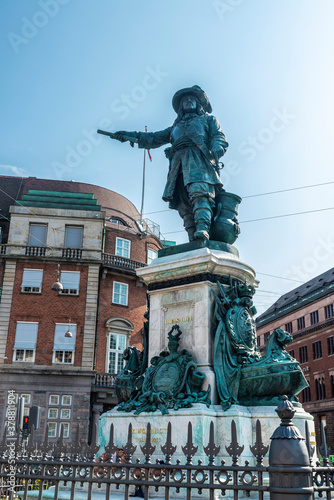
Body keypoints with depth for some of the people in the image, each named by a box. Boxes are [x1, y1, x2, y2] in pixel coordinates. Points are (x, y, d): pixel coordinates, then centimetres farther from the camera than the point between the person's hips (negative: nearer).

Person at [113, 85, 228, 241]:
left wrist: (214, 152, -9)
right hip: (178, 164, 3)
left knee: (200, 193, -31)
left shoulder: (208, 119, 31)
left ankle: (203, 229, -49)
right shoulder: (176, 127, 42)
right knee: (185, 207, -15)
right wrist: (130, 135, 25)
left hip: (198, 159, -3)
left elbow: (220, 139, 14)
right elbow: (154, 138, 37)